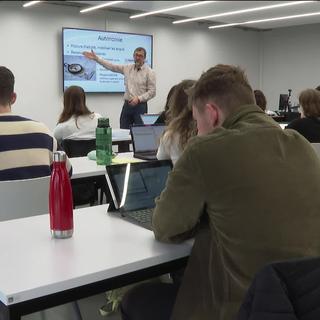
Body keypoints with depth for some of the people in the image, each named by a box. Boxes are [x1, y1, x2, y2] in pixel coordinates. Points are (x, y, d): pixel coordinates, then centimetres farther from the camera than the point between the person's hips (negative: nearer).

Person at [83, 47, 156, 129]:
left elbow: (152, 92, -8)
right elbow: (111, 66, 11)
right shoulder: (128, 68, 9)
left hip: (140, 106, -4)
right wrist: (96, 58, 5)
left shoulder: (149, 72, -4)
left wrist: (139, 99, -20)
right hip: (127, 105, 5)